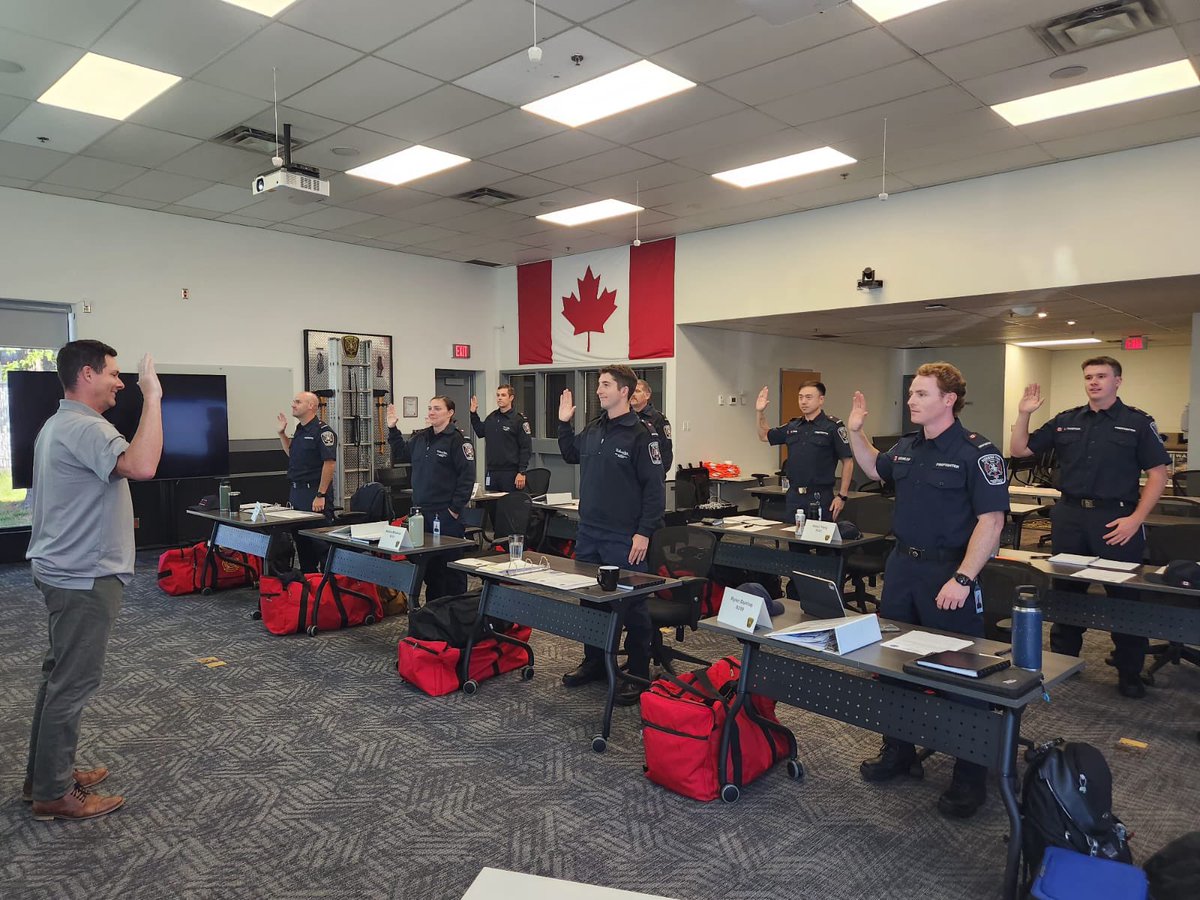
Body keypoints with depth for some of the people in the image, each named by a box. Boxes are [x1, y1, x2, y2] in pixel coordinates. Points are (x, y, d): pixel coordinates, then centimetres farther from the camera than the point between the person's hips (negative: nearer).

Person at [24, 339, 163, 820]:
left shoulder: (57, 425, 14)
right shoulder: (85, 428, -21)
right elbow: (141, 466, -40)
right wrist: (152, 396, -33)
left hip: (64, 569, 11)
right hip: (84, 577, -11)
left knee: (60, 674, 18)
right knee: (74, 681, -1)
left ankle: (44, 775, 30)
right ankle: (54, 794, 10)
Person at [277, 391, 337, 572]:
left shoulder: (322, 431, -13)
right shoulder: (299, 430, 14)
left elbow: (329, 463, -19)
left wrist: (321, 495, -22)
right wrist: (282, 433, 17)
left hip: (314, 493, -9)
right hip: (297, 493, 9)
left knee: (319, 540, -5)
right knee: (300, 540, 16)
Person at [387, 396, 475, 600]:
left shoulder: (457, 440, -11)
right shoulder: (420, 438, 12)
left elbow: (467, 476, -15)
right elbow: (401, 454, 28)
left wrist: (456, 508, -16)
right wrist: (392, 430, 17)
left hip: (446, 514, -8)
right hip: (421, 511, 8)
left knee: (449, 562, 0)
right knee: (427, 562, 15)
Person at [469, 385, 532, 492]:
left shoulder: (519, 420, -7)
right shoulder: (492, 417, 12)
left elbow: (526, 448, -10)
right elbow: (480, 432, 27)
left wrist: (522, 472, -15)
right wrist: (473, 414, 18)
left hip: (510, 473, -6)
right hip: (491, 472, 6)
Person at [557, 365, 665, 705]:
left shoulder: (641, 434, -12)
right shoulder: (593, 429, 9)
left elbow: (654, 488, -14)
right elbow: (571, 455, 28)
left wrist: (644, 533, -18)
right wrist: (564, 424, 16)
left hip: (624, 539, -7)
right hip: (588, 533, 8)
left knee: (631, 605, 2)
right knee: (590, 598, 17)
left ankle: (638, 674, 15)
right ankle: (594, 663, 33)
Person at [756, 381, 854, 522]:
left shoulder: (833, 426, -6)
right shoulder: (792, 425, 10)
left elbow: (848, 461, -7)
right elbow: (764, 436, 24)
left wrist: (842, 496, -11)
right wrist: (761, 412, 8)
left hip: (820, 498, -5)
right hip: (794, 496, 5)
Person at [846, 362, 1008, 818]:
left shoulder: (976, 451, -14)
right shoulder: (906, 447, 7)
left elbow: (991, 520, -18)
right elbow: (874, 469, 28)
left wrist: (962, 579, -23)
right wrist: (856, 432, 13)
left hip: (949, 571, -7)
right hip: (902, 566, 7)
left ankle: (971, 776, 17)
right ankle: (898, 752, 32)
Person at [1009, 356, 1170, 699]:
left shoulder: (1137, 422, -1)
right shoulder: (1066, 421, 8)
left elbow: (1158, 474, -3)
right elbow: (1019, 450, 10)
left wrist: (1135, 519, -13)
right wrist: (1024, 414, -5)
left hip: (1116, 519, -3)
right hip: (1070, 516, 3)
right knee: (1066, 590, 12)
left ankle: (1129, 672, 18)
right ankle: (1062, 660, 26)